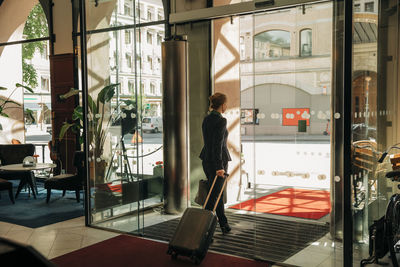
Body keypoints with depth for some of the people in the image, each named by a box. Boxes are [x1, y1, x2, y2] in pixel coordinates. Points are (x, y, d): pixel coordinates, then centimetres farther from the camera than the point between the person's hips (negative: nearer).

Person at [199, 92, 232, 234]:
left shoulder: (206, 119, 9)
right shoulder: (221, 120, -16)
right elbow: (217, 144, -23)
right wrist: (219, 166, -24)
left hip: (206, 159, 9)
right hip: (218, 160, -9)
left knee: (218, 192, 17)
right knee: (214, 195, -2)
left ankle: (224, 225, 27)